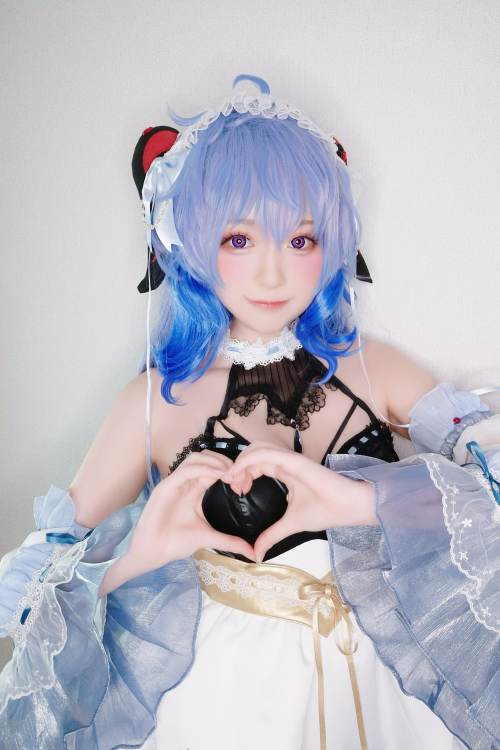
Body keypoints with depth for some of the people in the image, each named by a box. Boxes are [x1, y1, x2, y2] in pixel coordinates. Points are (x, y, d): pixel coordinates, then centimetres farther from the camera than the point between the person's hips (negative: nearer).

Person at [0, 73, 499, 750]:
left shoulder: (374, 370, -8)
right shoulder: (156, 400, -12)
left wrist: (370, 499, -32)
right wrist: (132, 557, -28)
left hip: (374, 689, 2)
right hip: (223, 694, -1)